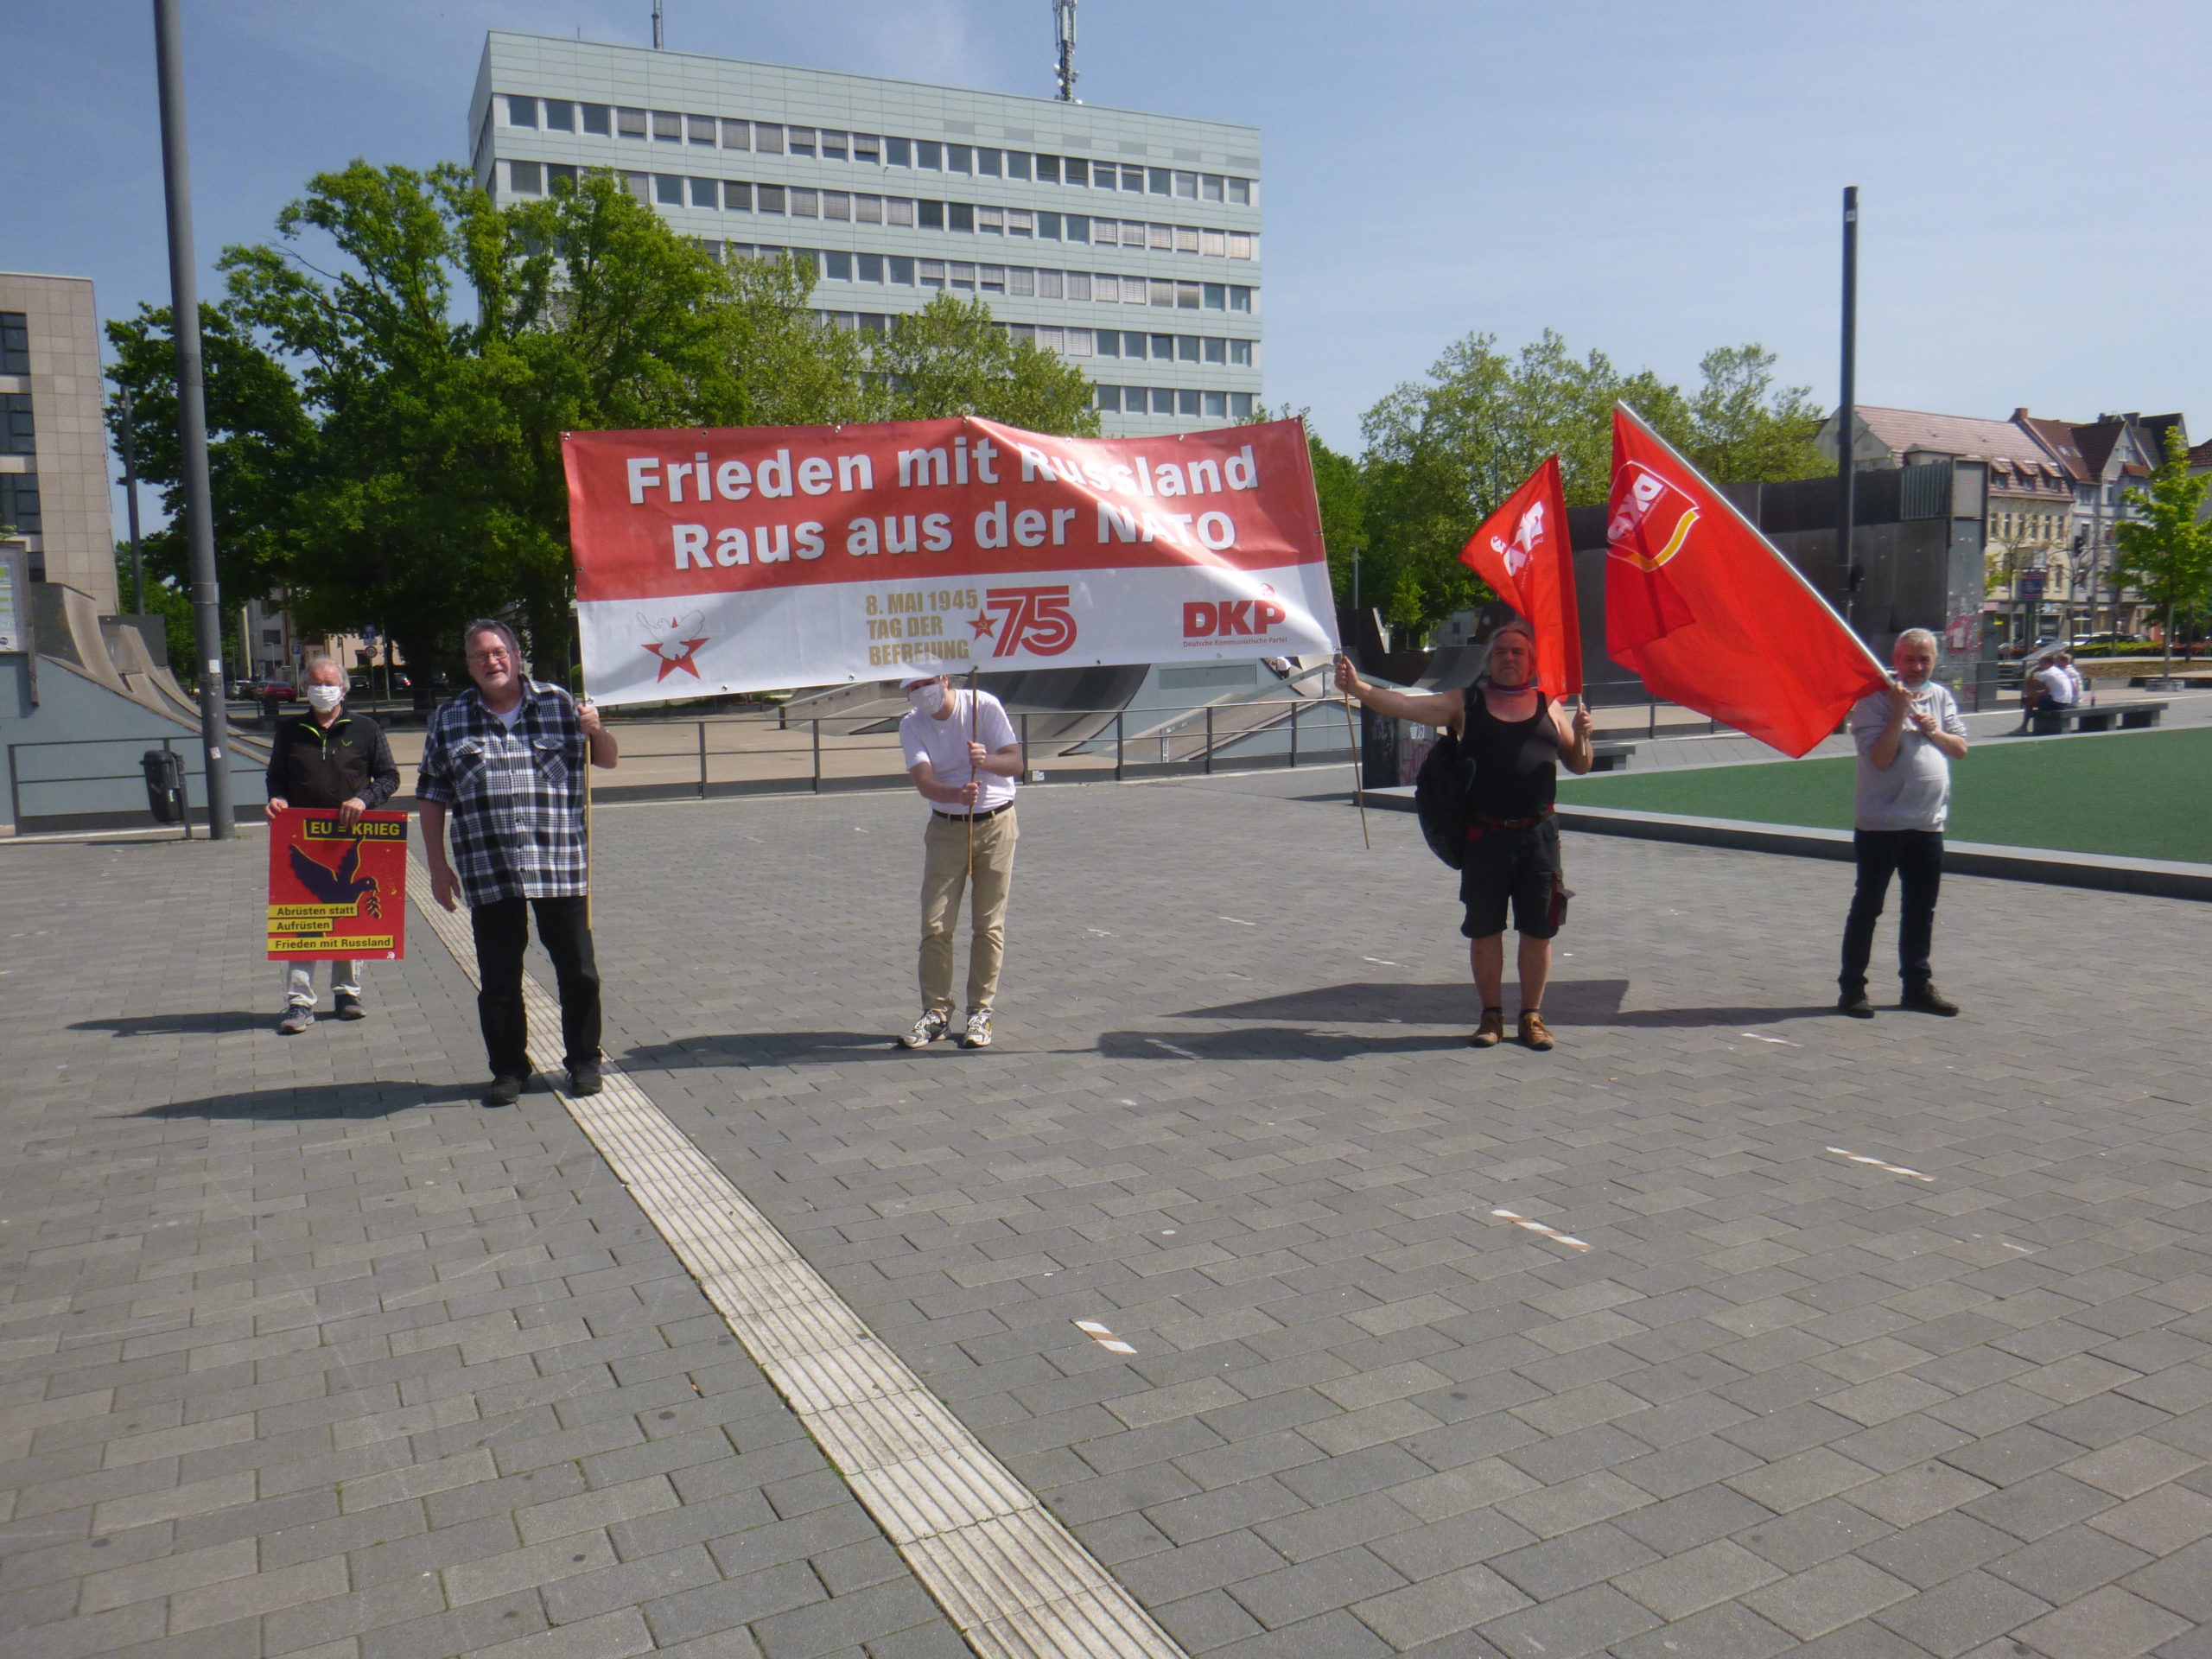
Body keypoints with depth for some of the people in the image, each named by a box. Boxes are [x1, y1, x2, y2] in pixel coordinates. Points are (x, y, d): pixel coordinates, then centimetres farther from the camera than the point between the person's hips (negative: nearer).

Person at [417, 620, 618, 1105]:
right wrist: (438, 866, 4)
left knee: (578, 972, 4)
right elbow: (432, 797, 9)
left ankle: (583, 1060, 21)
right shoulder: (449, 720, 8)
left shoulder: (559, 704, 6)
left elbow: (608, 759, 15)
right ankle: (508, 1069, 21)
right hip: (488, 873, 1)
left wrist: (596, 730, -8)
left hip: (561, 866, 0)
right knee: (498, 981, 6)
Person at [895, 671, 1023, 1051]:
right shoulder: (911, 725, -4)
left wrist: (987, 759, -34)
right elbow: (924, 782, -18)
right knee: (935, 926, -2)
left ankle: (980, 1012, 10)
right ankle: (935, 1013, 9)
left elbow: (1015, 764, -12)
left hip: (996, 825, -2)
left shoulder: (985, 706, -9)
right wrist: (957, 794, -38)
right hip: (946, 829, 2)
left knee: (990, 926, 0)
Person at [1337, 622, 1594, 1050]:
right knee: (1484, 929, 6)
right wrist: (1359, 688, -23)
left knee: (1538, 929, 6)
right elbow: (1408, 705, -8)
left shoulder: (1548, 707, 9)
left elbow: (1579, 765, 14)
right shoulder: (1465, 703, 4)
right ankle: (1492, 1015, 21)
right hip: (1484, 836, -1)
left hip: (1538, 836, 1)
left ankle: (1532, 1015, 20)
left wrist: (1582, 735, -7)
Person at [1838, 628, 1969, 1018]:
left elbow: (1960, 748, 9)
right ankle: (1852, 987, 6)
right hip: (1880, 823, -6)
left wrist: (1933, 731, -8)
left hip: (1928, 824, 6)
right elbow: (1881, 758, -16)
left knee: (1921, 909, 13)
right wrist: (1900, 712, -21)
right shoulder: (1874, 699, -8)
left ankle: (1917, 983, 24)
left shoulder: (1941, 697, 10)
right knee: (1867, 906, 0)